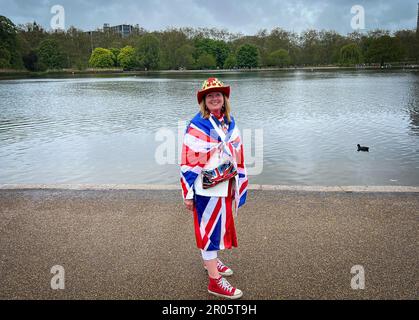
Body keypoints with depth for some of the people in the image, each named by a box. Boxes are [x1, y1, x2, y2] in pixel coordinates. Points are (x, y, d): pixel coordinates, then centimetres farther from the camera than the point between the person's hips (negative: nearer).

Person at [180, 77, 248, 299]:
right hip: (207, 188, -7)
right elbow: (188, 161, -15)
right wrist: (188, 194, -15)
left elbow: (237, 153, 12)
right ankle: (215, 281, 15)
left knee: (221, 224, 20)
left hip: (226, 185, 7)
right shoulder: (197, 125, -15)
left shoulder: (230, 123, 6)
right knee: (209, 228, 3)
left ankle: (211, 260, 44)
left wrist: (238, 183, 13)